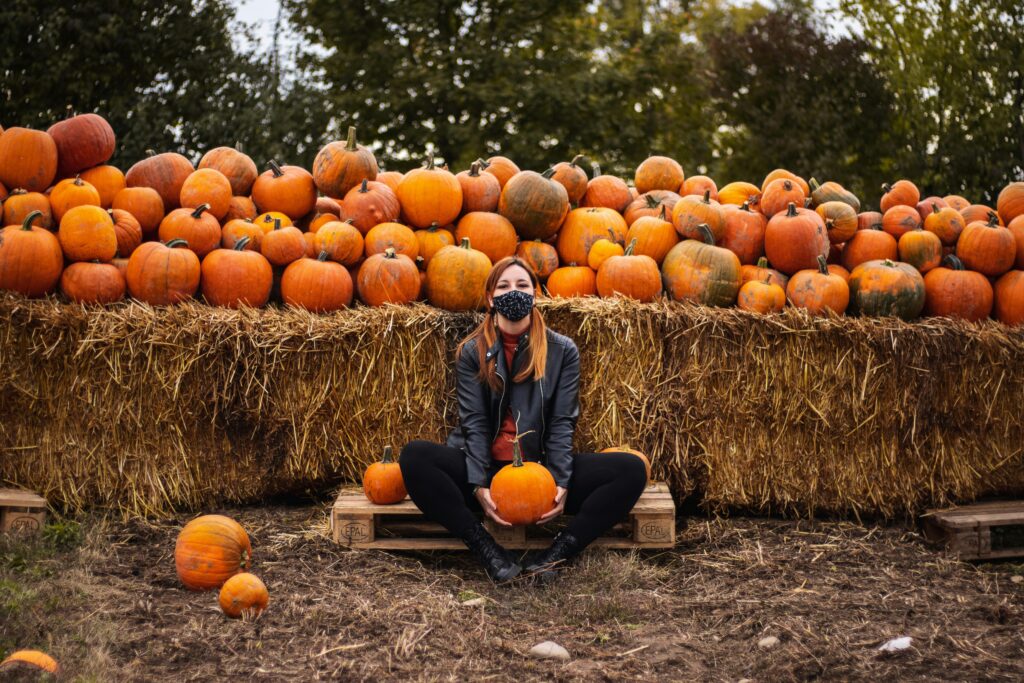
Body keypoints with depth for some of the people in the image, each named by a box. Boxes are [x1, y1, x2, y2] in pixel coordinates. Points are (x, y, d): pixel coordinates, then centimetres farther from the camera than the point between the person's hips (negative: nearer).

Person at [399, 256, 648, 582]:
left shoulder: (562, 351, 5)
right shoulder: (472, 352, 4)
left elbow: (562, 421, -1)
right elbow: (474, 422, -4)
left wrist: (561, 482, -16)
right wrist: (479, 485, -18)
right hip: (486, 469, 0)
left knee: (632, 470, -20)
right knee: (414, 456, -29)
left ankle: (556, 554, -24)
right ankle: (489, 552, -27)